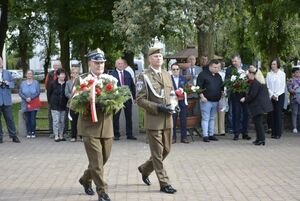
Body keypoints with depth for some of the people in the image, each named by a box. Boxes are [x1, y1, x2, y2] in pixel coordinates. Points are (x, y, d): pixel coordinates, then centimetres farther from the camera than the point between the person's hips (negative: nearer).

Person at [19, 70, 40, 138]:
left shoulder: (36, 83, 2)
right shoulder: (22, 83, 10)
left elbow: (38, 92, -5)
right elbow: (20, 93, 3)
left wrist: (31, 98, -16)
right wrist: (26, 98, -13)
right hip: (25, 104, 2)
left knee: (33, 119, -6)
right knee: (27, 119, 2)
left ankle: (33, 132, 2)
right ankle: (28, 133, 8)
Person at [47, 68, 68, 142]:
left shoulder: (66, 84, -2)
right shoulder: (53, 84, -4)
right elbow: (48, 93, 6)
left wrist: (66, 102, 1)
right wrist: (51, 102, 5)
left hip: (63, 106, 2)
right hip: (55, 106, -2)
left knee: (62, 121, 8)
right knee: (56, 121, -5)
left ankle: (61, 135, 18)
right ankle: (56, 136, -1)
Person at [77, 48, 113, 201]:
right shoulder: (81, 80, -1)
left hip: (107, 127, 5)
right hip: (90, 127, -5)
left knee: (104, 158, 14)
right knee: (96, 161, -8)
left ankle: (86, 179, 37)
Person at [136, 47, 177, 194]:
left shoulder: (167, 74, 12)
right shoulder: (144, 76, -7)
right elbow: (140, 100, -11)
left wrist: (172, 106, 1)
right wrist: (158, 108, -20)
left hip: (167, 120, 7)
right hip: (153, 120, -6)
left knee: (166, 150, 14)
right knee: (157, 153, 1)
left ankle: (145, 168, 35)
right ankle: (164, 183, 8)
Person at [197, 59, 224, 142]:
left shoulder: (218, 76, 15)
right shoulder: (203, 74, -6)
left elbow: (221, 87, 26)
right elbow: (199, 86, -10)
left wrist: (222, 93, 10)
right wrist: (202, 96, -16)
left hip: (215, 101, 6)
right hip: (206, 100, -6)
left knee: (212, 118, 11)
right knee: (205, 118, -5)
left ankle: (211, 134, 16)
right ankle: (205, 135, -4)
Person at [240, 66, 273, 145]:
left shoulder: (255, 82, -17)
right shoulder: (261, 81, 13)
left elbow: (252, 95, -20)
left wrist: (245, 99, -7)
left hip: (258, 105, -10)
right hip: (263, 104, 10)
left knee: (257, 122, -4)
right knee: (257, 121, 15)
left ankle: (261, 139, -3)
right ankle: (259, 138, 20)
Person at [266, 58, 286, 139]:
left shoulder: (282, 74, 0)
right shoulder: (269, 74, 6)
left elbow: (283, 86, -2)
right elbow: (267, 86, 4)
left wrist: (276, 95, -8)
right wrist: (272, 95, -7)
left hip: (280, 96, -2)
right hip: (271, 96, 2)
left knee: (278, 114, -6)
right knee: (273, 114, 2)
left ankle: (278, 133, -4)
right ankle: (273, 132, 5)